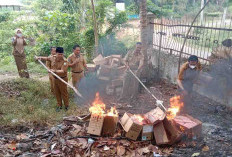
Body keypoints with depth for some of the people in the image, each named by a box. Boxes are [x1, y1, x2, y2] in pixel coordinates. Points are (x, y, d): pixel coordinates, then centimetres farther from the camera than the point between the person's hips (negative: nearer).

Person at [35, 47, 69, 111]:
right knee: (57, 93, 14)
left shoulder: (65, 61, -20)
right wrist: (39, 57, 16)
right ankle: (59, 105, 29)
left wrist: (55, 71, -41)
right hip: (55, 79, 7)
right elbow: (47, 58, 23)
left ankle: (66, 105, 22)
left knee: (64, 93, 4)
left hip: (62, 79, -7)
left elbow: (63, 71, -29)